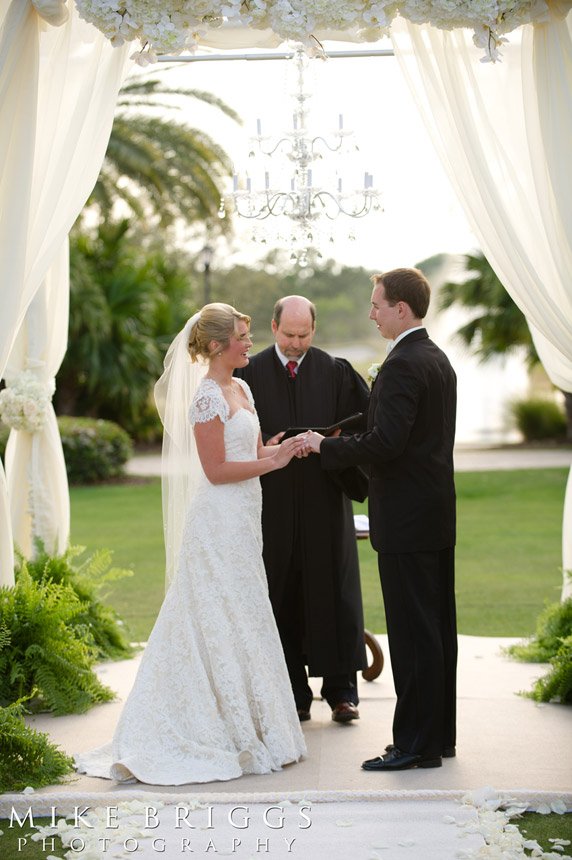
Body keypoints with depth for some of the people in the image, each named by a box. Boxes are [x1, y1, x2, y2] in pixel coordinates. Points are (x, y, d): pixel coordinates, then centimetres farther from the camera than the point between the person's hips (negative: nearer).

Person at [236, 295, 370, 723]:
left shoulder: (336, 371, 4)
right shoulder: (251, 374, 3)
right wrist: (265, 448, -16)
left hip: (325, 499, 0)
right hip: (273, 502, 0)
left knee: (333, 591, 2)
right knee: (282, 596, 3)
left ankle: (341, 690, 12)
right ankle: (294, 695, 12)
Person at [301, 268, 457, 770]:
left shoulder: (402, 364, -16)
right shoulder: (438, 360, 15)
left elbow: (386, 441, -24)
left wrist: (326, 447, -12)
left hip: (406, 521, -10)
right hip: (438, 515, 10)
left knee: (413, 632, -5)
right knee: (437, 628, 13)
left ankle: (416, 743, 0)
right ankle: (439, 733, 21)